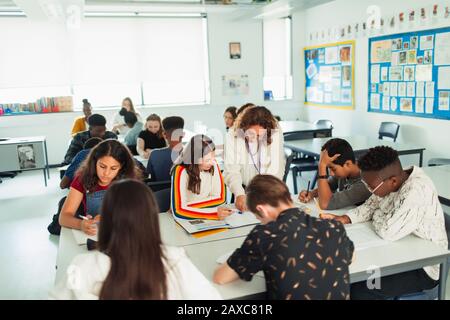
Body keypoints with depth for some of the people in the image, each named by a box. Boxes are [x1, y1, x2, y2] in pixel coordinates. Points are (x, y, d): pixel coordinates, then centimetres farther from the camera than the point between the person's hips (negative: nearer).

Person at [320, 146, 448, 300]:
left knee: (358, 291, -20)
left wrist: (377, 215, -13)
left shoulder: (417, 191, -32)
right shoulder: (389, 180, -8)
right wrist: (344, 219, -12)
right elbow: (370, 206, 5)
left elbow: (388, 232, -34)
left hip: (422, 267, -8)